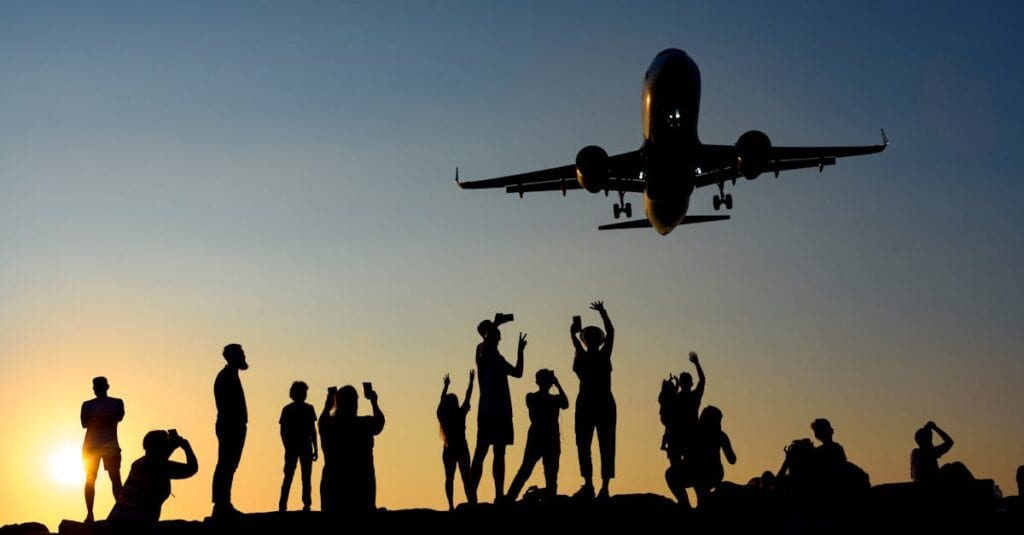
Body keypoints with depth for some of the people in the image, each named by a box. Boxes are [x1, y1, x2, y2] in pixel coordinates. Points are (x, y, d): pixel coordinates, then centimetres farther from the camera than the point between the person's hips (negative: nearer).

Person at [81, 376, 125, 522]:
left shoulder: (116, 402, 8)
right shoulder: (87, 405, 10)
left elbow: (120, 417, -11)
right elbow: (84, 424, -4)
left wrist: (96, 420, -21)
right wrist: (106, 418, -21)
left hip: (110, 444, -1)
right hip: (91, 445, 1)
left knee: (115, 478, -11)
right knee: (90, 479, -4)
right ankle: (89, 514, -2)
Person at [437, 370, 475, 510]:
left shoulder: (443, 415, 0)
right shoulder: (460, 414, -7)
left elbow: (442, 400, 17)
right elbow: (467, 397, 3)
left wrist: (446, 385, 29)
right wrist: (471, 381, 13)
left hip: (449, 450, 3)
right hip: (462, 449, -3)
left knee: (449, 478, 2)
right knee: (466, 478, -2)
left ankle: (451, 505, -5)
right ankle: (471, 503, -11)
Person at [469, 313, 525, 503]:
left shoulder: (498, 357, 22)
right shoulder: (483, 350, -2)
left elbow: (517, 372, 30)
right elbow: (487, 340, -26)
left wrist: (520, 350, 26)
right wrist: (496, 323, -15)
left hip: (502, 410, 8)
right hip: (488, 410, -8)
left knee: (499, 453, 7)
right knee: (481, 452, -11)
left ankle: (499, 496, 8)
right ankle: (472, 496, -14)